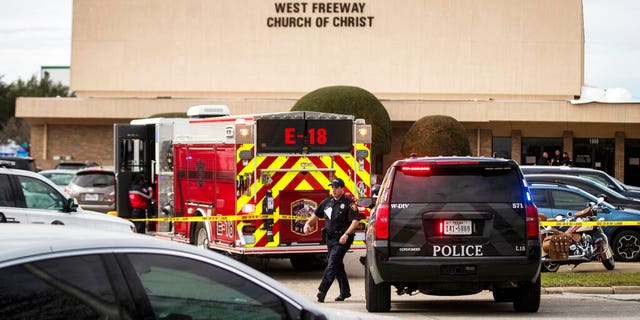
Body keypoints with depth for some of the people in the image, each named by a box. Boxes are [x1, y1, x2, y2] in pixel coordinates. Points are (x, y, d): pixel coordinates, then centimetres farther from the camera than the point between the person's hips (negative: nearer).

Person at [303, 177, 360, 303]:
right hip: (330, 238, 7)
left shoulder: (349, 203, -9)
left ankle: (322, 291, -23)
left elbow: (355, 221, -15)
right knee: (338, 265, 14)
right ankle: (345, 291, 26)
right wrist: (308, 224, 4)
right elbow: (316, 215, 21)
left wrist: (346, 234, -25)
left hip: (341, 240, -7)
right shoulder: (327, 202, 11)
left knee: (332, 264, -15)